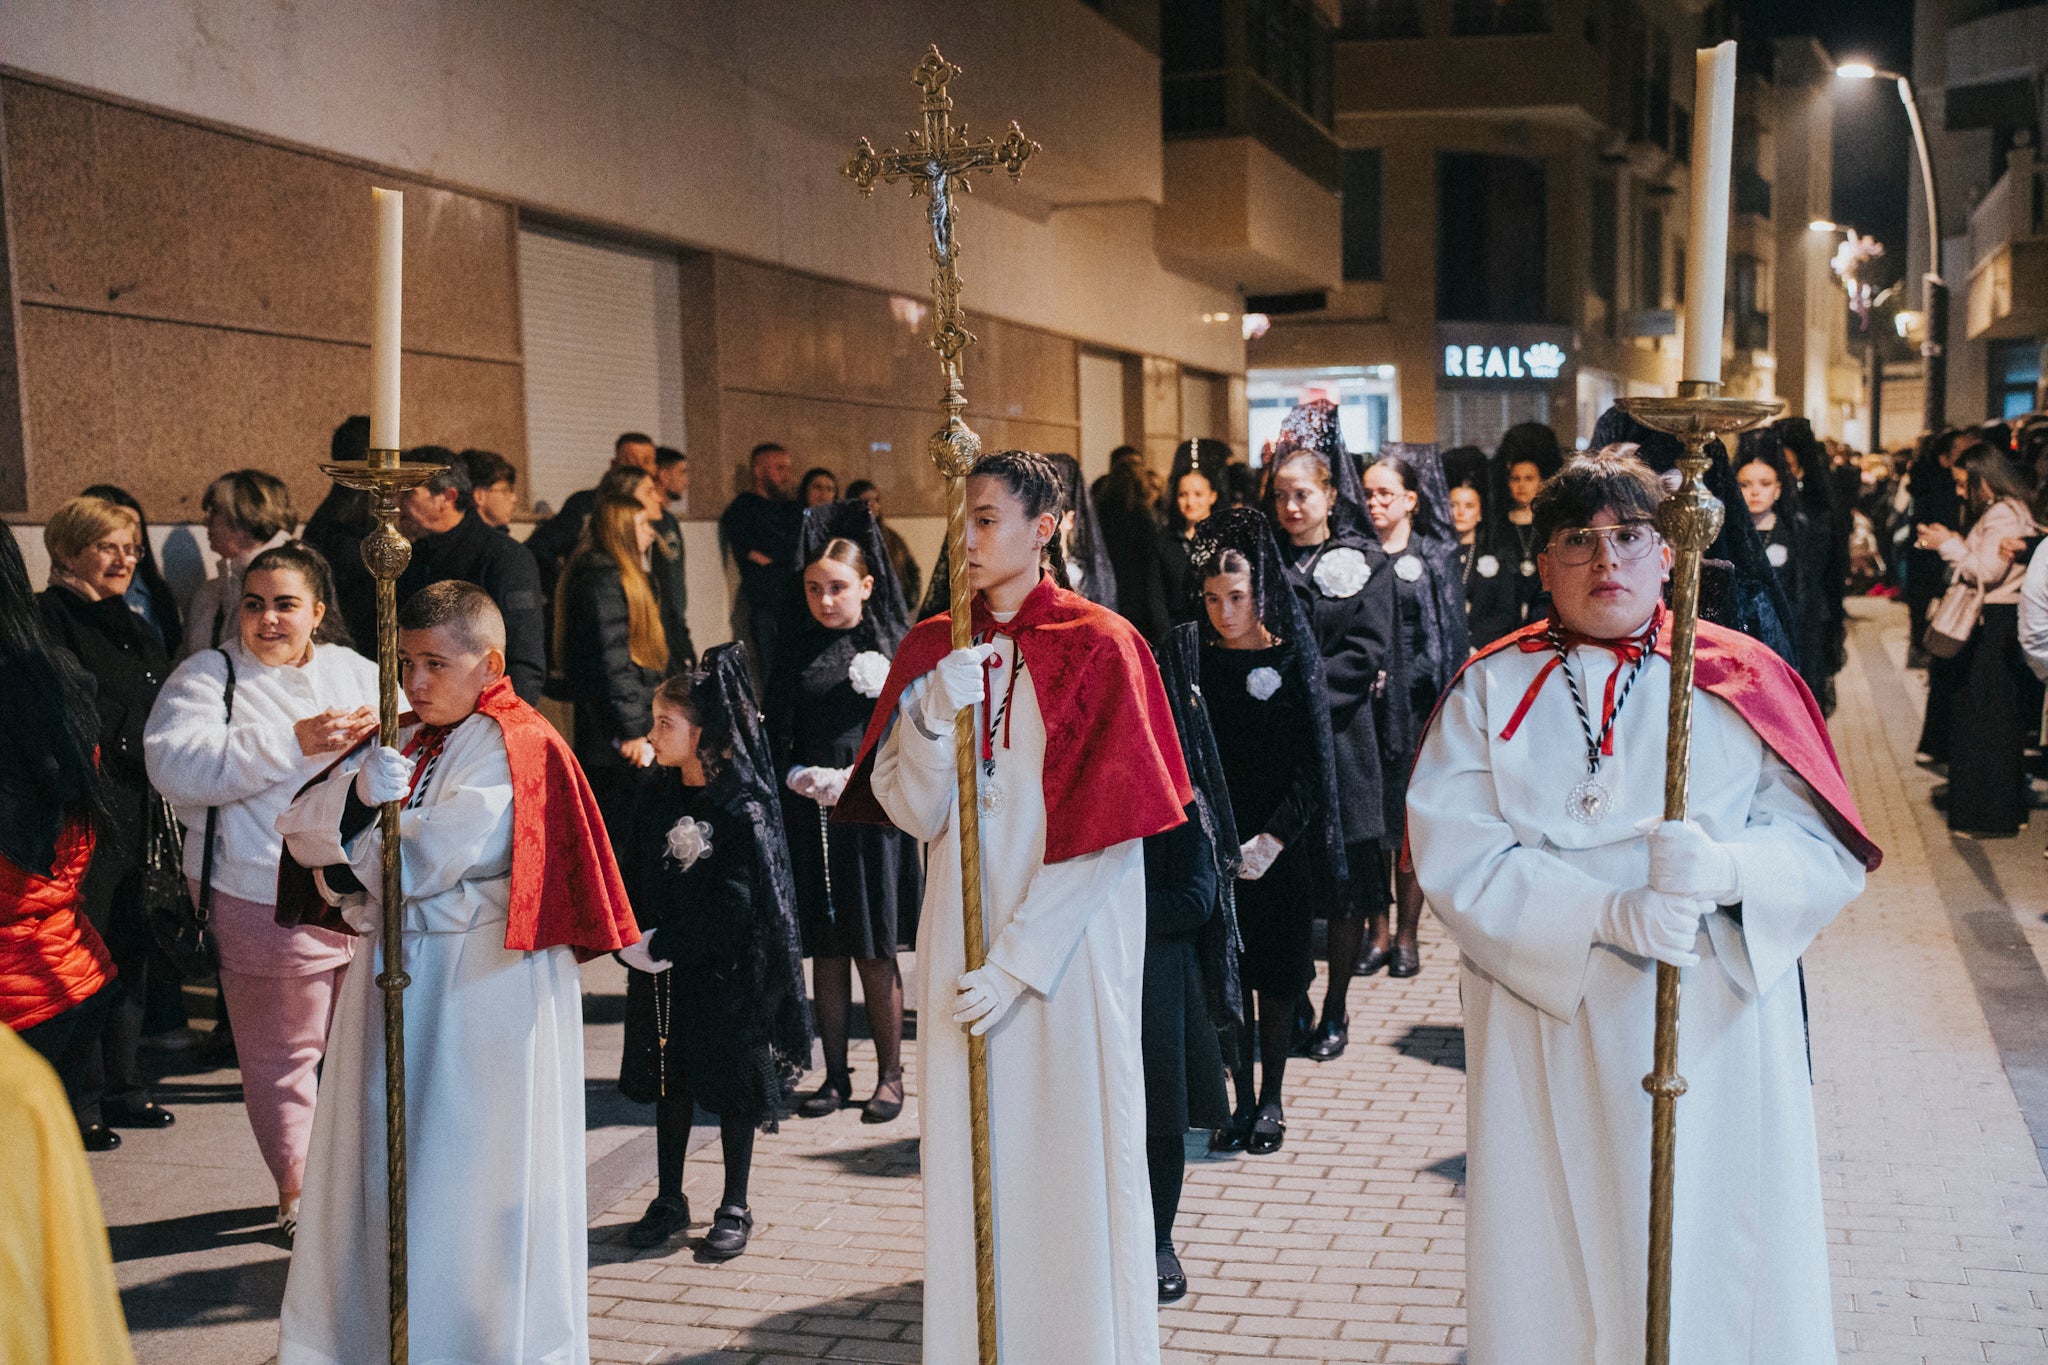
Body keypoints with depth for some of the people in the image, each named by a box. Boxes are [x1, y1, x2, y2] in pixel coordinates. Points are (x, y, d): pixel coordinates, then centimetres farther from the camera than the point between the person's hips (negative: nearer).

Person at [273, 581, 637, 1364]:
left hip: (484, 995, -7)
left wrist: (348, 859, -3)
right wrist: (359, 790, -16)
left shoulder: (514, 747, -11)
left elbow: (430, 857, -20)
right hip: (395, 977, 7)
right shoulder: (403, 742, 13)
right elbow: (303, 826, 4)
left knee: (472, 1178, 2)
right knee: (381, 1170, 12)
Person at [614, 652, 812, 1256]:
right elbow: (632, 879, 5)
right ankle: (669, 1202, 26)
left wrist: (665, 945, -19)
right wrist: (631, 940, -10)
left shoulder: (742, 809, -14)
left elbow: (734, 905, -18)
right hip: (661, 974, 6)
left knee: (732, 1089, 6)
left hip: (725, 974, -5)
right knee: (668, 1084, 13)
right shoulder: (653, 800, 4)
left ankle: (735, 1208, 18)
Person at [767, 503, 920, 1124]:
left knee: (875, 953, 0)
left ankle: (890, 1075, 13)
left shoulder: (893, 644, 0)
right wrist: (801, 776, -10)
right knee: (826, 951, 8)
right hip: (811, 816, 3)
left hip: (873, 815, -2)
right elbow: (776, 734, 7)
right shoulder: (795, 648, 7)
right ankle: (835, 1075, 17)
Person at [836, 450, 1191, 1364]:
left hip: (1070, 938, -4)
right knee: (972, 1163, 9)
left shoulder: (1098, 648, -7)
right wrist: (935, 717, -16)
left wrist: (1019, 962, -14)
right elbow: (916, 814, 2)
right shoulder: (932, 651, 7)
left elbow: (1100, 829, -11)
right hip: (962, 936, 4)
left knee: (1075, 1156, 3)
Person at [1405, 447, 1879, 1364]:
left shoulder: (1741, 681, 5)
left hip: (1715, 1026, 0)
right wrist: (1607, 915, -20)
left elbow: (1828, 844, -2)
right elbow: (1452, 856, -8)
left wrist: (1727, 868, -24)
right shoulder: (1490, 691, 4)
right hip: (1545, 1026, 0)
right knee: (1555, 1267, 6)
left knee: (1712, 1255, 4)